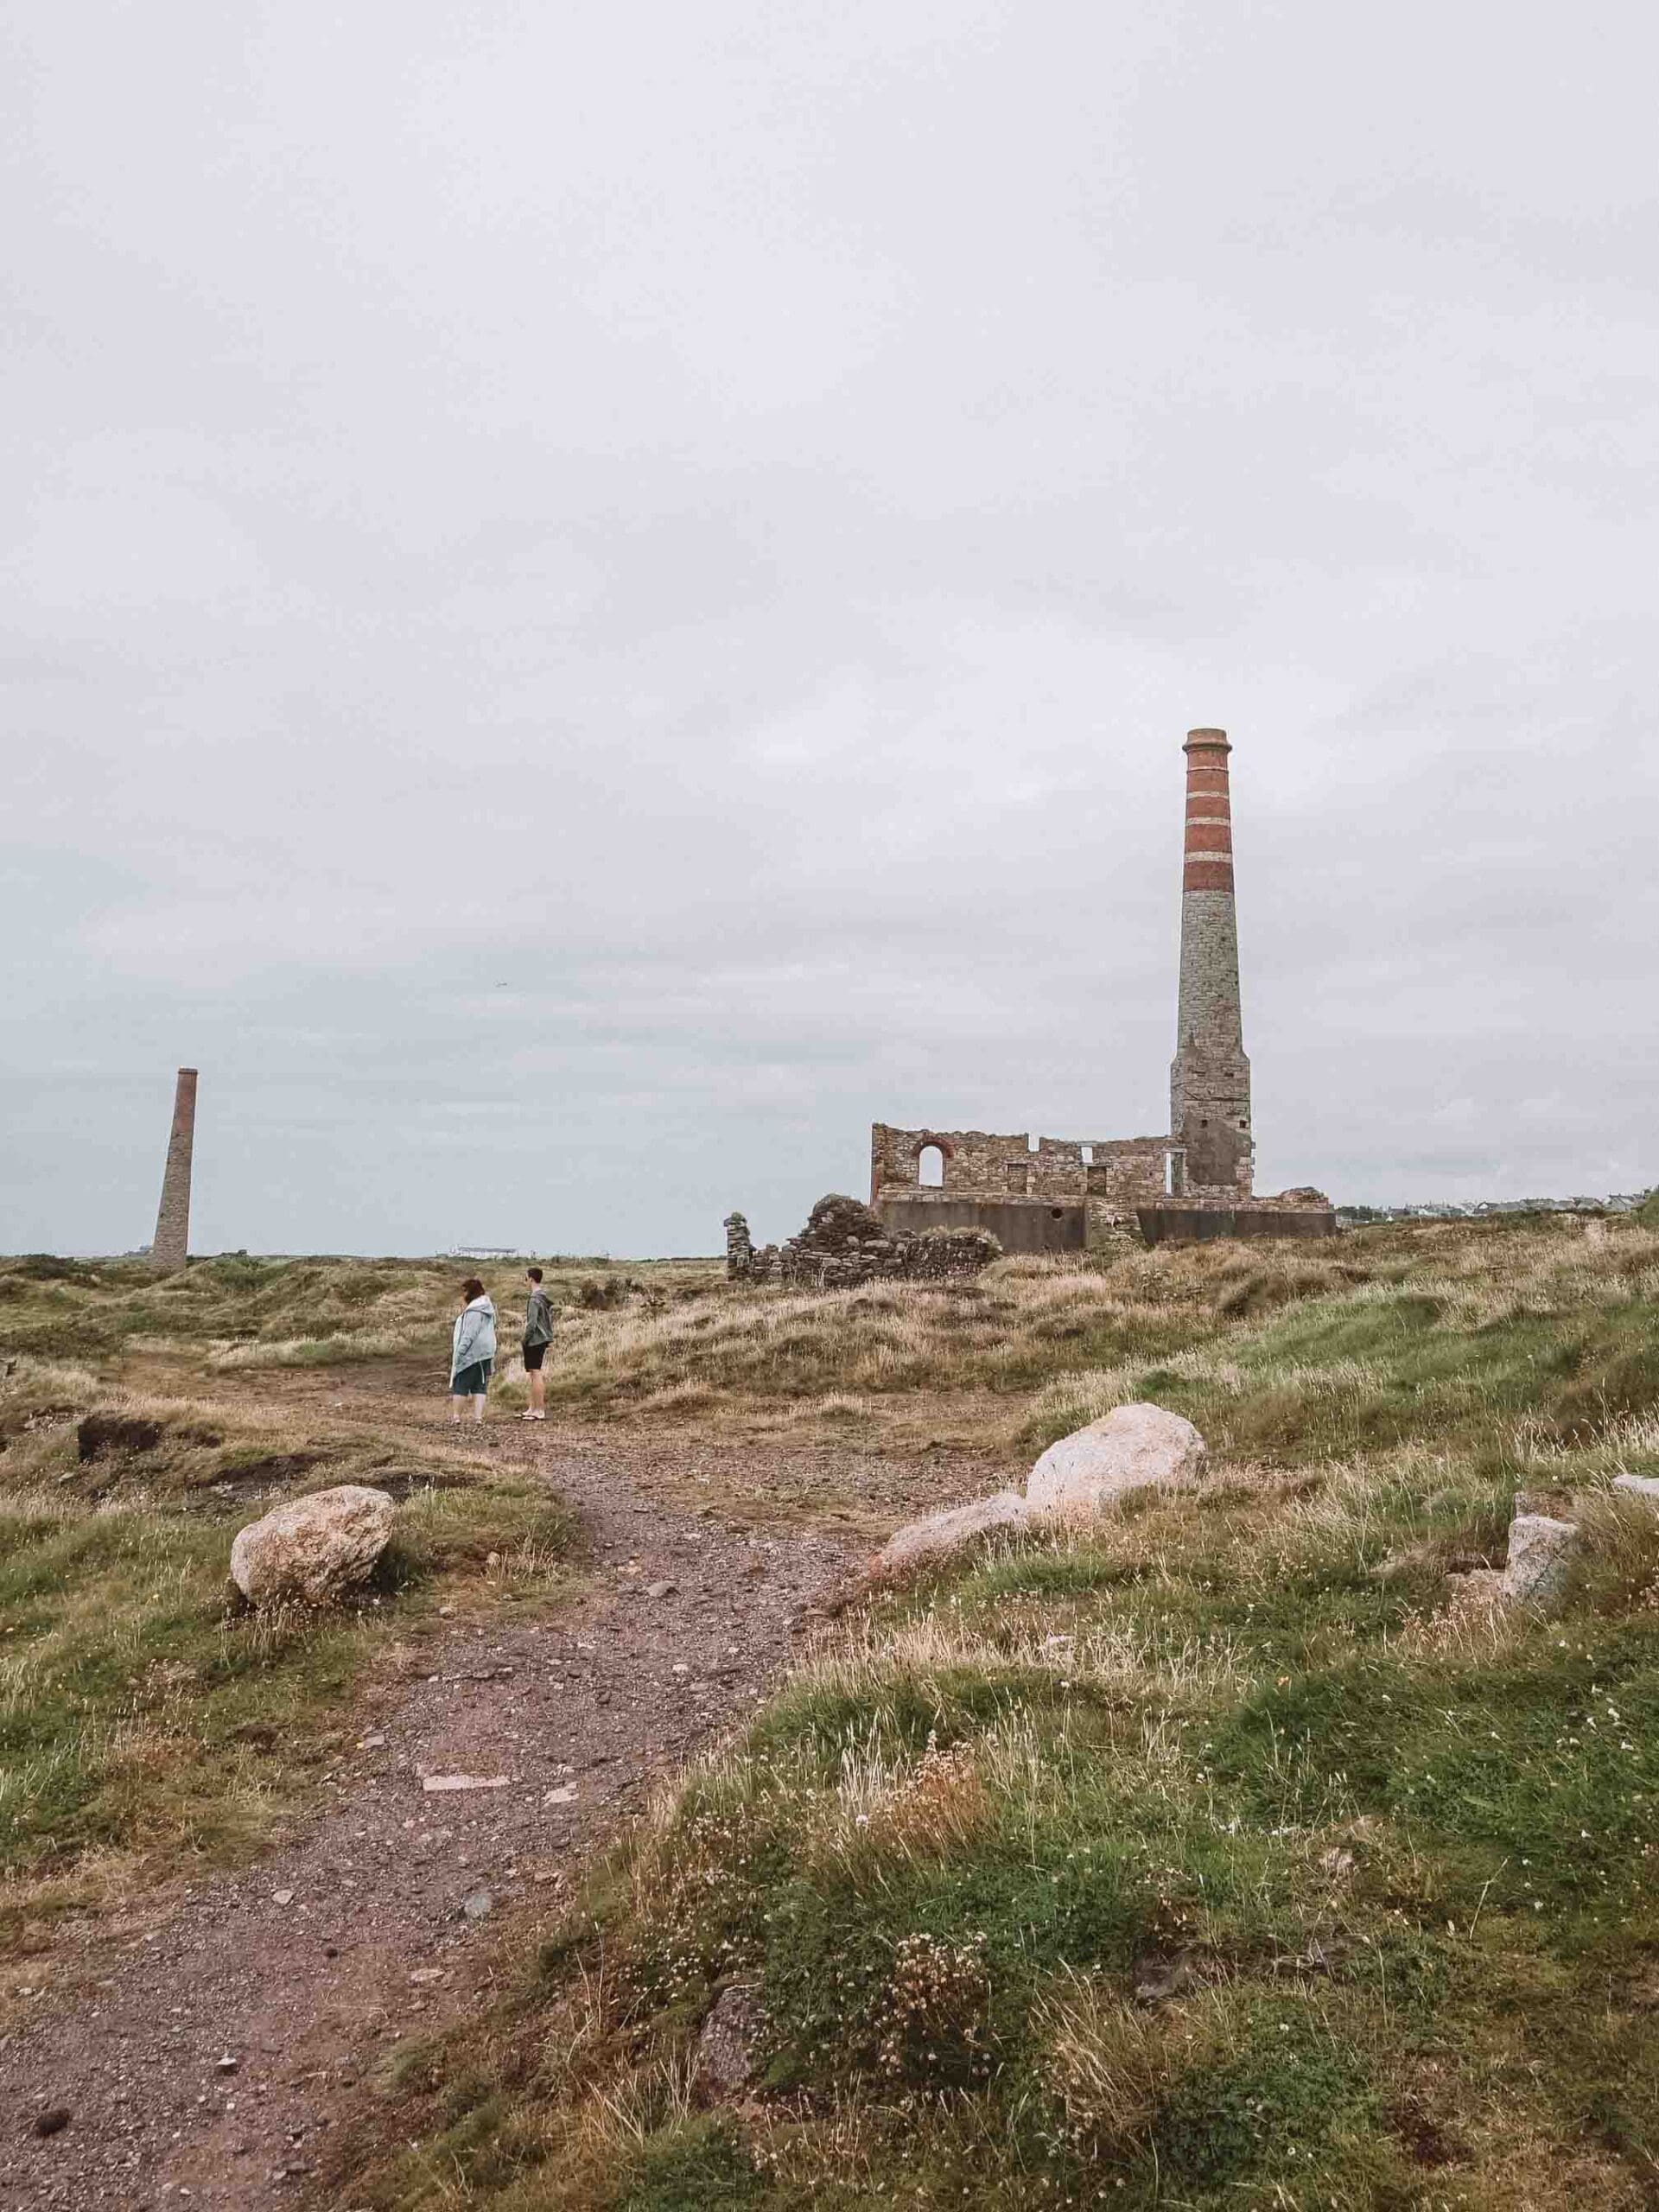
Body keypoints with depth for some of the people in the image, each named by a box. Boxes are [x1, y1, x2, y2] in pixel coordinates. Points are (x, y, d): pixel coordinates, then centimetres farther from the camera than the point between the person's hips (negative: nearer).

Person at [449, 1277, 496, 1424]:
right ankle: (478, 1416, 2)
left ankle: (455, 1416, 5)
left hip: (471, 1355, -8)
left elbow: (468, 1335, -18)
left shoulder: (473, 1311, -15)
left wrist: (459, 1353, -16)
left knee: (460, 1385, 2)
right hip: (486, 1354, 8)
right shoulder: (488, 1310, 13)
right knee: (480, 1387, 7)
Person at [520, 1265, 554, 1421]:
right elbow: (550, 1320, 17)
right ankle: (533, 1408, 21)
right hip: (543, 1340, 10)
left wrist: (525, 1339, -11)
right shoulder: (545, 1297, 13)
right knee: (533, 1375, 15)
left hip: (535, 1340, -10)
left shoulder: (535, 1299, -16)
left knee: (536, 1373, -7)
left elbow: (532, 1323, -20)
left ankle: (540, 1411, -7)